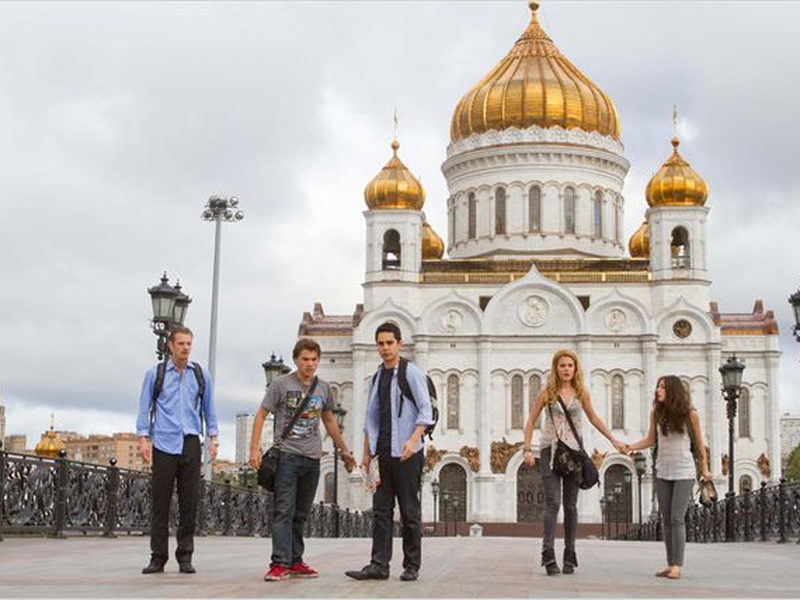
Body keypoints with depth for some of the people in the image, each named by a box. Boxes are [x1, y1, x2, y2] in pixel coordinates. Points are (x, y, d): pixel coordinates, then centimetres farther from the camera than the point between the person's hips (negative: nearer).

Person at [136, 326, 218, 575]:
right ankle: (158, 557, 5)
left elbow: (209, 408, 18)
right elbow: (144, 408, 8)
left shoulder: (201, 375, 12)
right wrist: (143, 438, -1)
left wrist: (213, 437, 11)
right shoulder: (155, 373, 7)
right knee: (160, 501, -2)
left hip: (190, 444, 2)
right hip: (164, 444, -1)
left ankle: (185, 556, 7)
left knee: (189, 502, 0)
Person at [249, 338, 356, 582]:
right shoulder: (281, 384, -1)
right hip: (286, 455, -4)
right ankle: (280, 563, -12)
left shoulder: (324, 388, 12)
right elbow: (261, 415, 1)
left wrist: (344, 450, 29)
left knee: (301, 514, 9)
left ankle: (295, 561, 16)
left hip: (312, 458, 5)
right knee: (284, 511, -10)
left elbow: (329, 420, 26)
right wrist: (254, 449, -9)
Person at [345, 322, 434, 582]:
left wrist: (413, 439, -23)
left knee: (409, 510, 0)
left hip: (406, 453, -6)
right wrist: (366, 452, 16)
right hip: (382, 453, 6)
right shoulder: (377, 377, 16)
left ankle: (412, 566, 7)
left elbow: (426, 411, -10)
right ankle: (379, 565, 4)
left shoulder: (411, 372, -4)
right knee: (381, 510, 3)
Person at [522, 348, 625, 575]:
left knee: (571, 505, 4)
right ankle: (549, 556, -16)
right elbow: (531, 421, 5)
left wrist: (613, 440, 19)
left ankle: (569, 557, 9)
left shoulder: (581, 392, 6)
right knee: (553, 502, -12)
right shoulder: (547, 392, 0)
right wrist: (527, 449, -3)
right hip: (551, 450, -3)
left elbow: (593, 418, 20)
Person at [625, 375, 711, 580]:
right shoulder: (656, 412, 2)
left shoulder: (689, 414, -7)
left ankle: (677, 566, -11)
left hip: (684, 473, -4)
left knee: (677, 518, -12)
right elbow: (650, 440, 7)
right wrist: (631, 446, -9)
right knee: (666, 519, 5)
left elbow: (699, 443, 4)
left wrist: (705, 468, 9)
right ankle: (670, 564, 10)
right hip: (663, 473, 4)